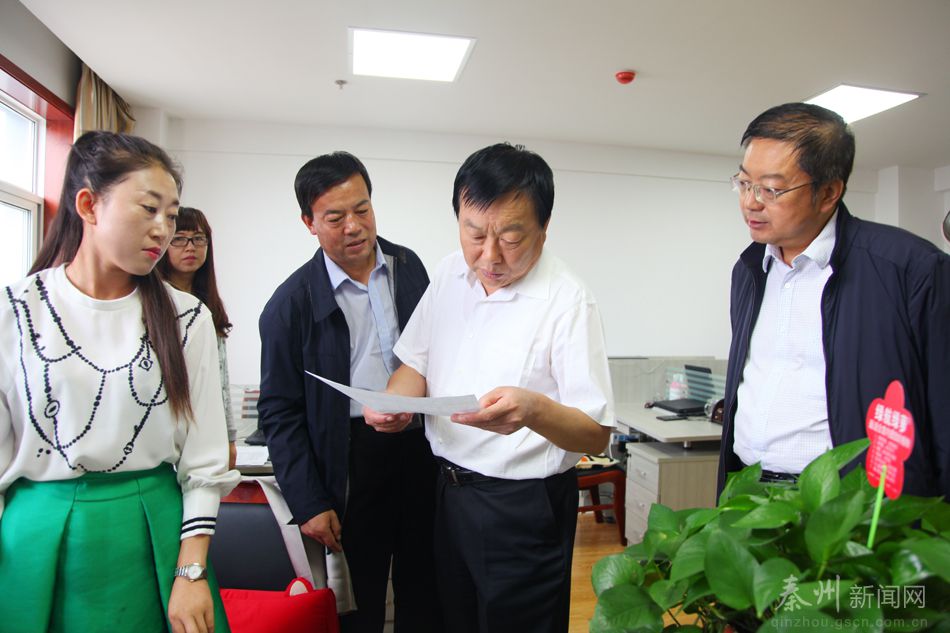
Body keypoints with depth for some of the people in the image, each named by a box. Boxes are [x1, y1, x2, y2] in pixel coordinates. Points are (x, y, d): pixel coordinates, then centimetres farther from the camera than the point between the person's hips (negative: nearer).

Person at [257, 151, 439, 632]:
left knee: (424, 593, 19)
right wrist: (309, 504, -8)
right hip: (351, 462, -3)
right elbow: (279, 413, -6)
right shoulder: (292, 303, -9)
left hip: (422, 449, 4)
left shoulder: (408, 266, 2)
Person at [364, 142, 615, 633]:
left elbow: (597, 435, -20)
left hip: (523, 510, -5)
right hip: (447, 488, 6)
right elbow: (416, 364, 8)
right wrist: (393, 399, -14)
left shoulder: (567, 301, -20)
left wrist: (534, 409, -40)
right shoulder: (450, 272, -2)